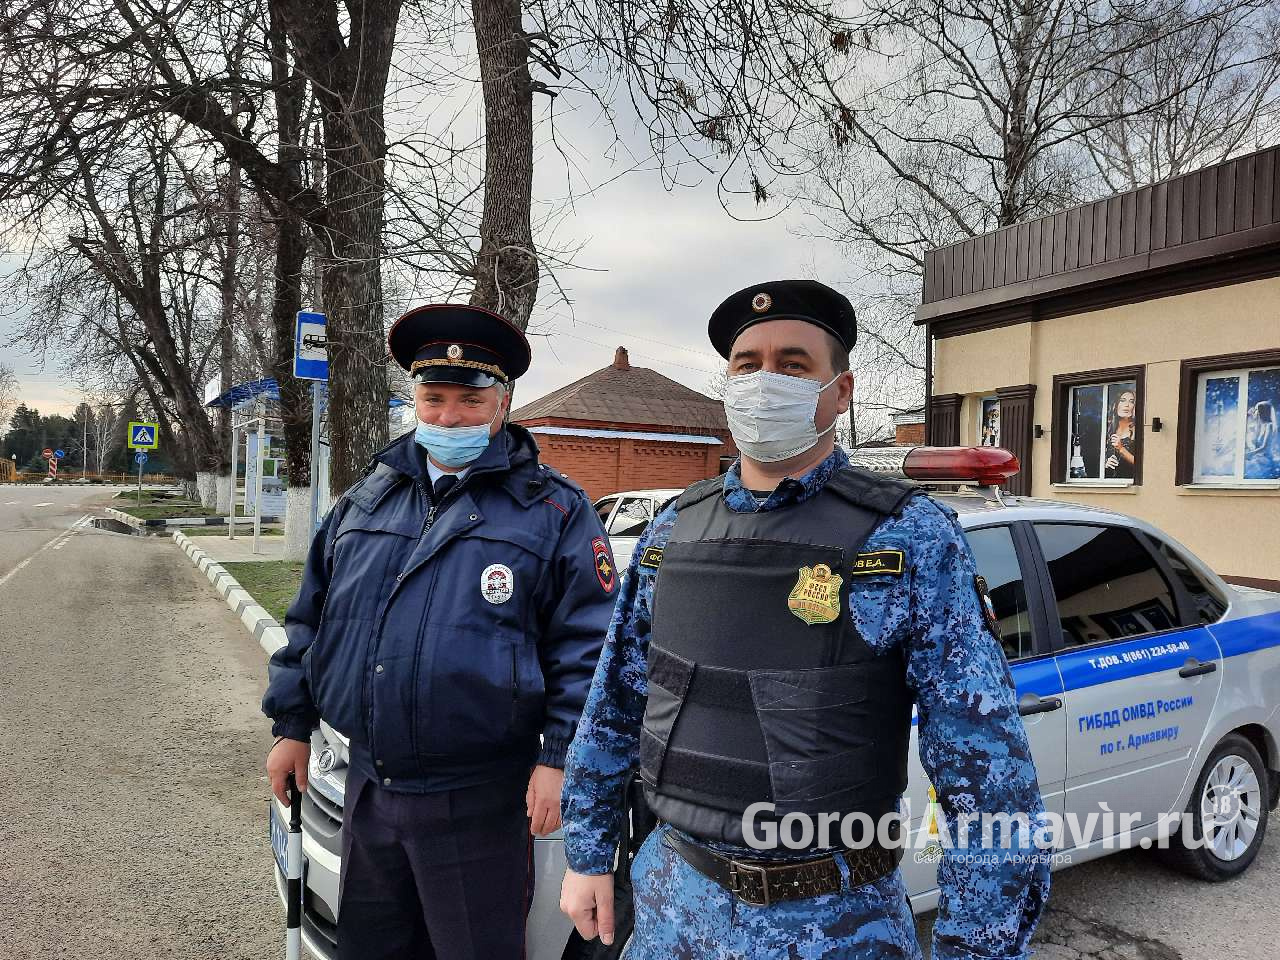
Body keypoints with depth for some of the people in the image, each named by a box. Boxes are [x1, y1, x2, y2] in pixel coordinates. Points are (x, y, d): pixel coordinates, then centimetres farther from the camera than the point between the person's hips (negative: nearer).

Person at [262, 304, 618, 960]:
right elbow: (310, 618, 16)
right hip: (367, 788, 6)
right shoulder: (365, 501, 9)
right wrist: (291, 725, 14)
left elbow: (586, 646, -9)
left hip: (477, 802, -5)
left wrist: (559, 756, -16)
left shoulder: (553, 510, -7)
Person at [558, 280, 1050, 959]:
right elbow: (612, 708, 9)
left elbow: (987, 770, -13)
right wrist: (587, 855, 11)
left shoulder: (911, 540, -13)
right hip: (673, 895, 4)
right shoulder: (673, 531, 1)